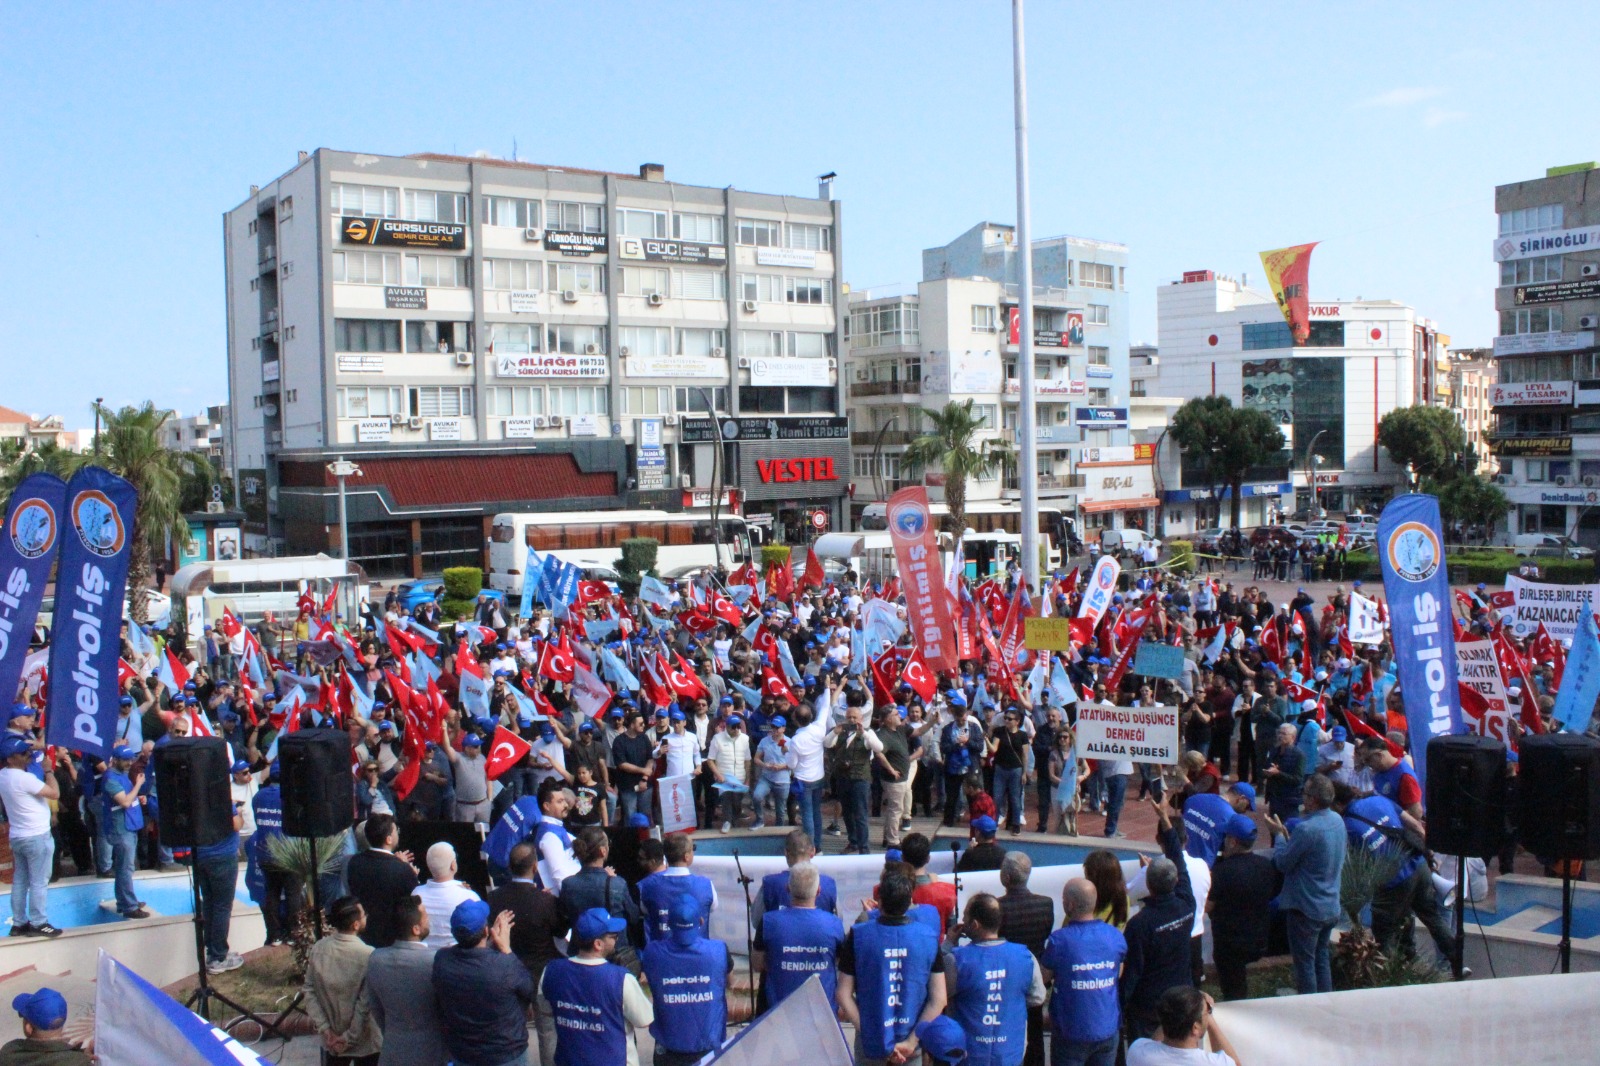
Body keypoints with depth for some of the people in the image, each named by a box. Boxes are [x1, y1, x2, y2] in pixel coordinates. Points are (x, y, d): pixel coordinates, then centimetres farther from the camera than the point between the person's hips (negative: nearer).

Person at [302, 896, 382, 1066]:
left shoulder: (318, 949, -9)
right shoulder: (368, 955, -24)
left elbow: (309, 991, -4)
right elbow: (366, 1003, -22)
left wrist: (324, 1028, -3)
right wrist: (350, 1037, -12)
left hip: (331, 1038, 5)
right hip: (364, 1041, -5)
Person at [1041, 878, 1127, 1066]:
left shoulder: (1059, 940, -21)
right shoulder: (1116, 936, -6)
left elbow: (1044, 977, -7)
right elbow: (1119, 975, 10)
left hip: (1071, 1034, -4)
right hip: (1108, 1030, 4)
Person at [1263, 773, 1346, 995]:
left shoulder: (1307, 828, -28)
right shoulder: (1337, 821, 0)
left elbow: (1283, 862, -16)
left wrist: (1277, 834, -3)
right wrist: (1285, 834, 8)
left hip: (1307, 908, -8)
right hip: (1331, 906, 8)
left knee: (1304, 962, 6)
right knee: (1321, 957, 22)